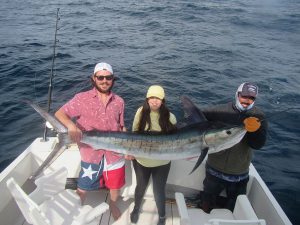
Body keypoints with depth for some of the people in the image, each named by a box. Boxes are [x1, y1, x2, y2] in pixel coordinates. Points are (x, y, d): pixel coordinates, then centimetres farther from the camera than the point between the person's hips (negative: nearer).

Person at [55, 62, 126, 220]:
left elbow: (121, 127, 7)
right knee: (82, 188, 14)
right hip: (91, 154, -2)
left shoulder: (119, 102, -1)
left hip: (115, 154, 3)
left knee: (115, 185, 22)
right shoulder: (82, 99, -10)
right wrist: (71, 125, -30)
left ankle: (113, 205, 53)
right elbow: (59, 114, -9)